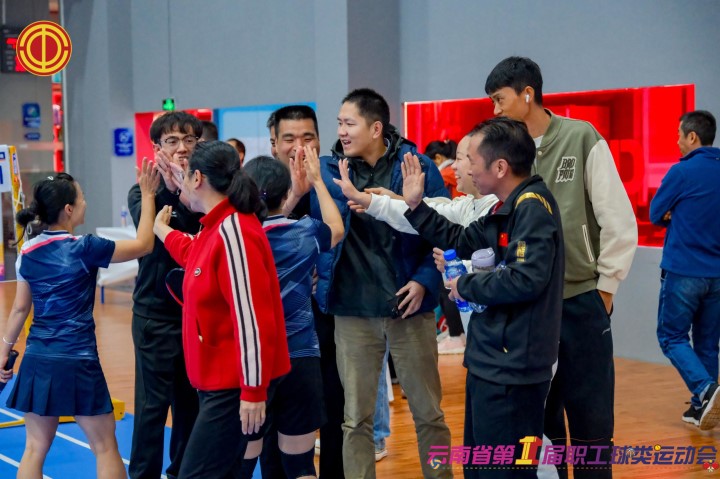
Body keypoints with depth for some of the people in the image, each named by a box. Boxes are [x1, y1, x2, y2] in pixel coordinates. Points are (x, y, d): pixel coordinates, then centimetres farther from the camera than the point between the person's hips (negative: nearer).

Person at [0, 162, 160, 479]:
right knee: (105, 448, 8)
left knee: (35, 447, 11)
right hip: (76, 363, -5)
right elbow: (143, 245, -3)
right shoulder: (84, 249, -12)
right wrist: (147, 196, 3)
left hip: (37, 360, 5)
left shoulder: (28, 252, 3)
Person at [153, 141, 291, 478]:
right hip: (218, 380, 10)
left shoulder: (233, 231, -20)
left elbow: (251, 316, -24)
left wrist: (253, 390, -24)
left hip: (234, 385, -10)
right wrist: (162, 229, 42)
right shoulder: (216, 227, 10)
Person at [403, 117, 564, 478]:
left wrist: (466, 286, -15)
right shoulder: (506, 208, 13)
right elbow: (460, 241, 24)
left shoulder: (533, 206, -18)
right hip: (491, 361, 11)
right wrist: (415, 206, 17)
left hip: (511, 366, -11)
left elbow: (526, 279, -29)